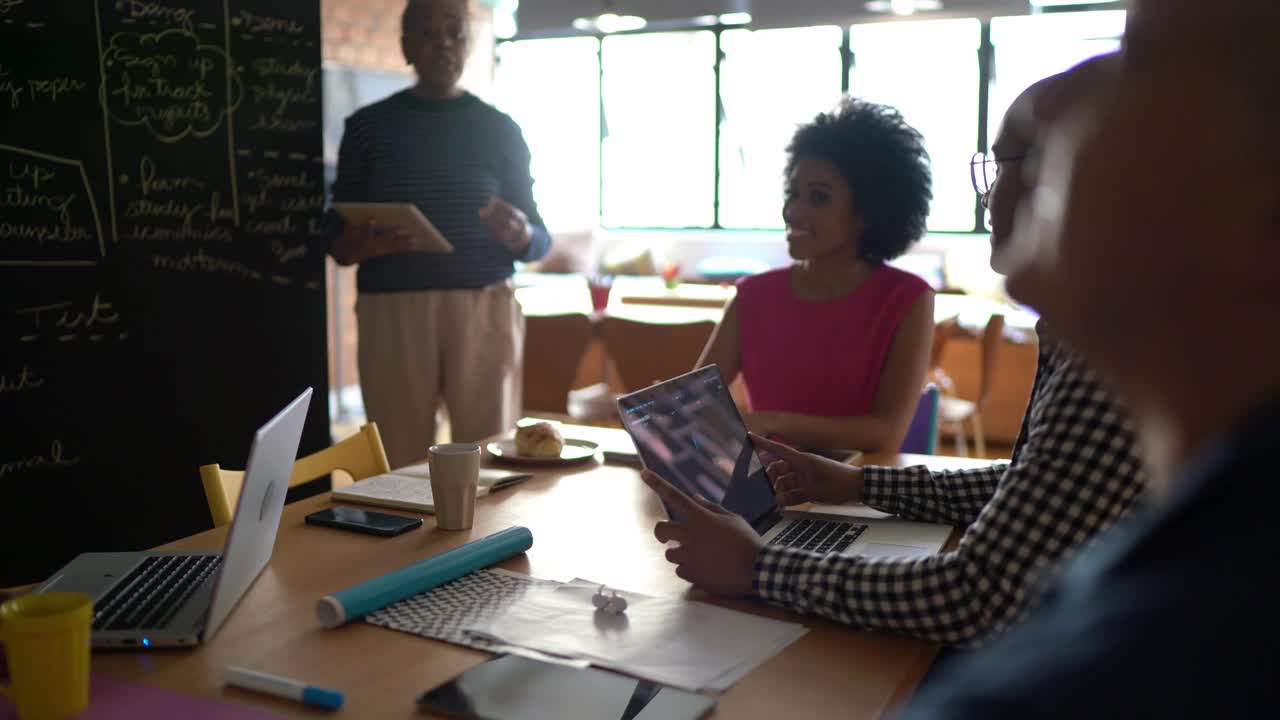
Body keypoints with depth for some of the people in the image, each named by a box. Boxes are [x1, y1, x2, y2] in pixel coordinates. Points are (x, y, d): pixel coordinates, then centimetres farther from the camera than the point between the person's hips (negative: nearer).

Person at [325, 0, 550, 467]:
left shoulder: (498, 129, 8)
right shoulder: (369, 126, 8)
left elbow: (540, 241, 9)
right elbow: (338, 244, 7)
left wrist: (518, 234, -15)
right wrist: (373, 244, -16)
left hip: (485, 310, 0)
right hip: (392, 312, 0)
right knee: (399, 462, -3)